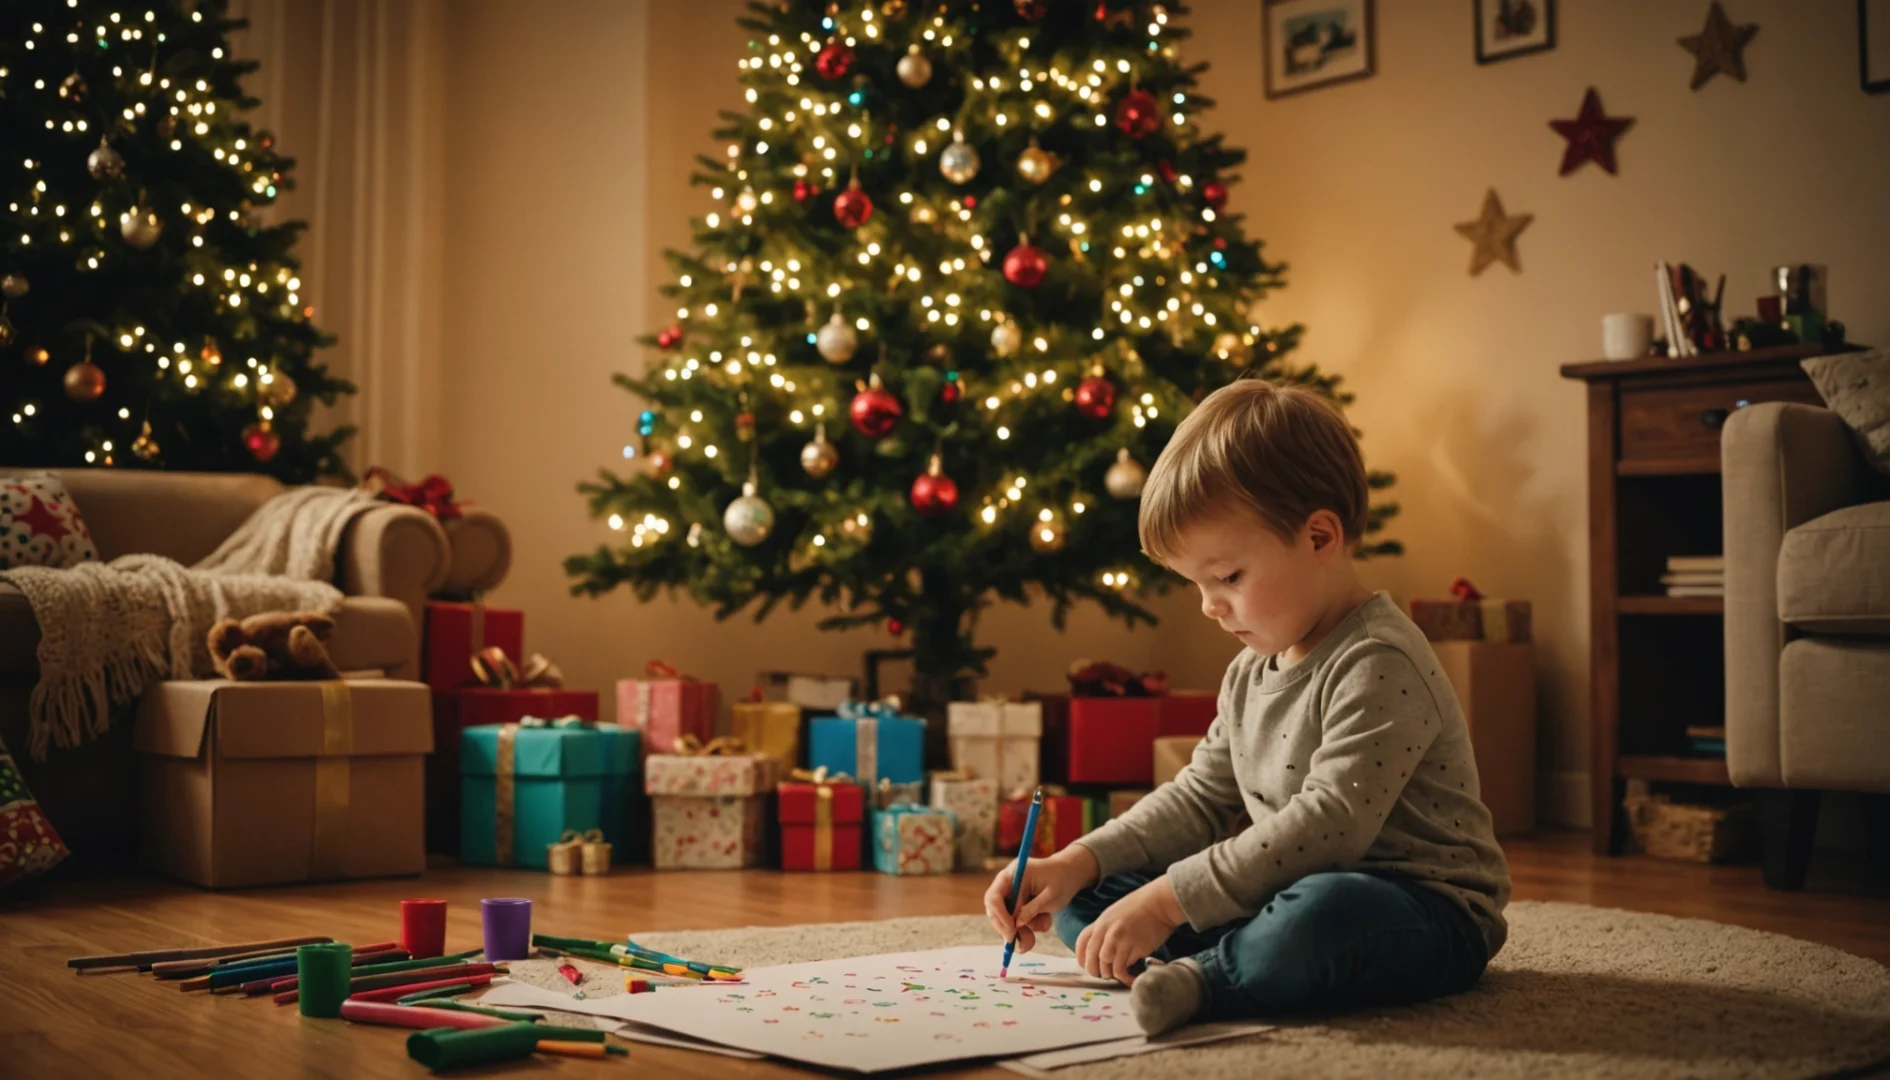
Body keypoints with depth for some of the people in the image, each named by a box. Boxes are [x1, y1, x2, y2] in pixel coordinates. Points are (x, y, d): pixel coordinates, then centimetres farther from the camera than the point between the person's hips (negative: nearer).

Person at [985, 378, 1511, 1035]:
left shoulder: (1377, 664, -19)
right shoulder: (1251, 672, 11)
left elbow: (1330, 824, -28)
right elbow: (1200, 799, 17)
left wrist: (1167, 900, -29)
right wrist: (1074, 864, 2)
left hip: (1423, 910, -9)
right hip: (1293, 896, 9)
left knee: (1319, 915, -44)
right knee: (1085, 897, 3)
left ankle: (1199, 980, -19)